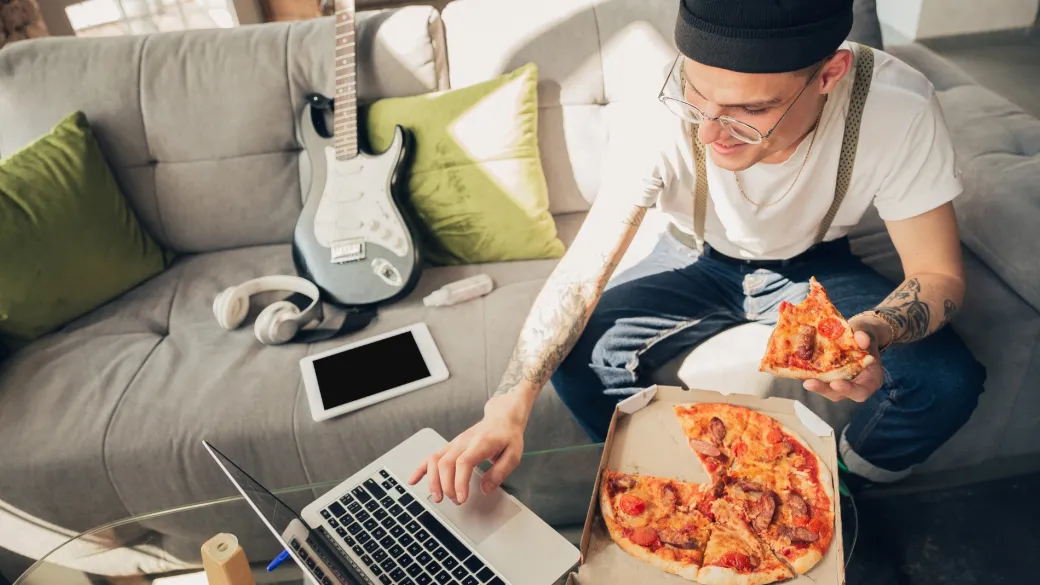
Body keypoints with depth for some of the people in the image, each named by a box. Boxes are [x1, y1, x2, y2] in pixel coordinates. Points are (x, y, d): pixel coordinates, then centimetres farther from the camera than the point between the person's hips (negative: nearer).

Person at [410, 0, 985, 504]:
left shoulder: (898, 109, -31)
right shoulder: (663, 123, -32)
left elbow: (939, 274, -20)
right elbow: (581, 274, -29)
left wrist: (871, 334, -44)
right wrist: (508, 408, -40)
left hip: (815, 266, 1)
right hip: (697, 260, 0)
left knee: (947, 382, -23)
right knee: (578, 351, -23)